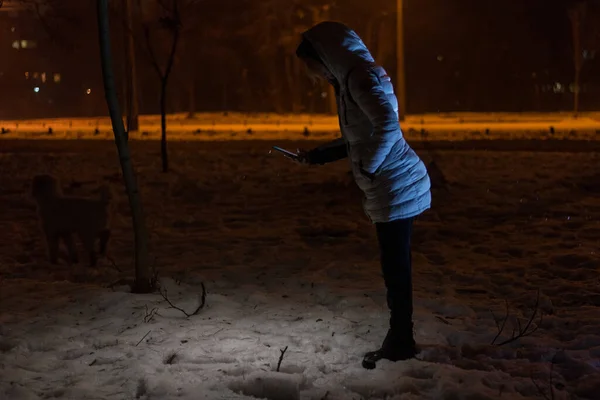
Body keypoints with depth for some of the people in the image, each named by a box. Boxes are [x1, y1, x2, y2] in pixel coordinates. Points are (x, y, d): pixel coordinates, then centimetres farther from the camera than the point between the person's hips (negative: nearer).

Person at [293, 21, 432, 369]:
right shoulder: (351, 80, 16)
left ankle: (401, 341, 10)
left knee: (396, 267, -1)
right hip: (395, 188, 10)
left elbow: (388, 126, -28)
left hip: (396, 189, -10)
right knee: (396, 266, 15)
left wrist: (367, 167, -18)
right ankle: (400, 339, 24)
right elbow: (357, 140, 24)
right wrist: (317, 156, 22)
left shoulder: (361, 77, -15)